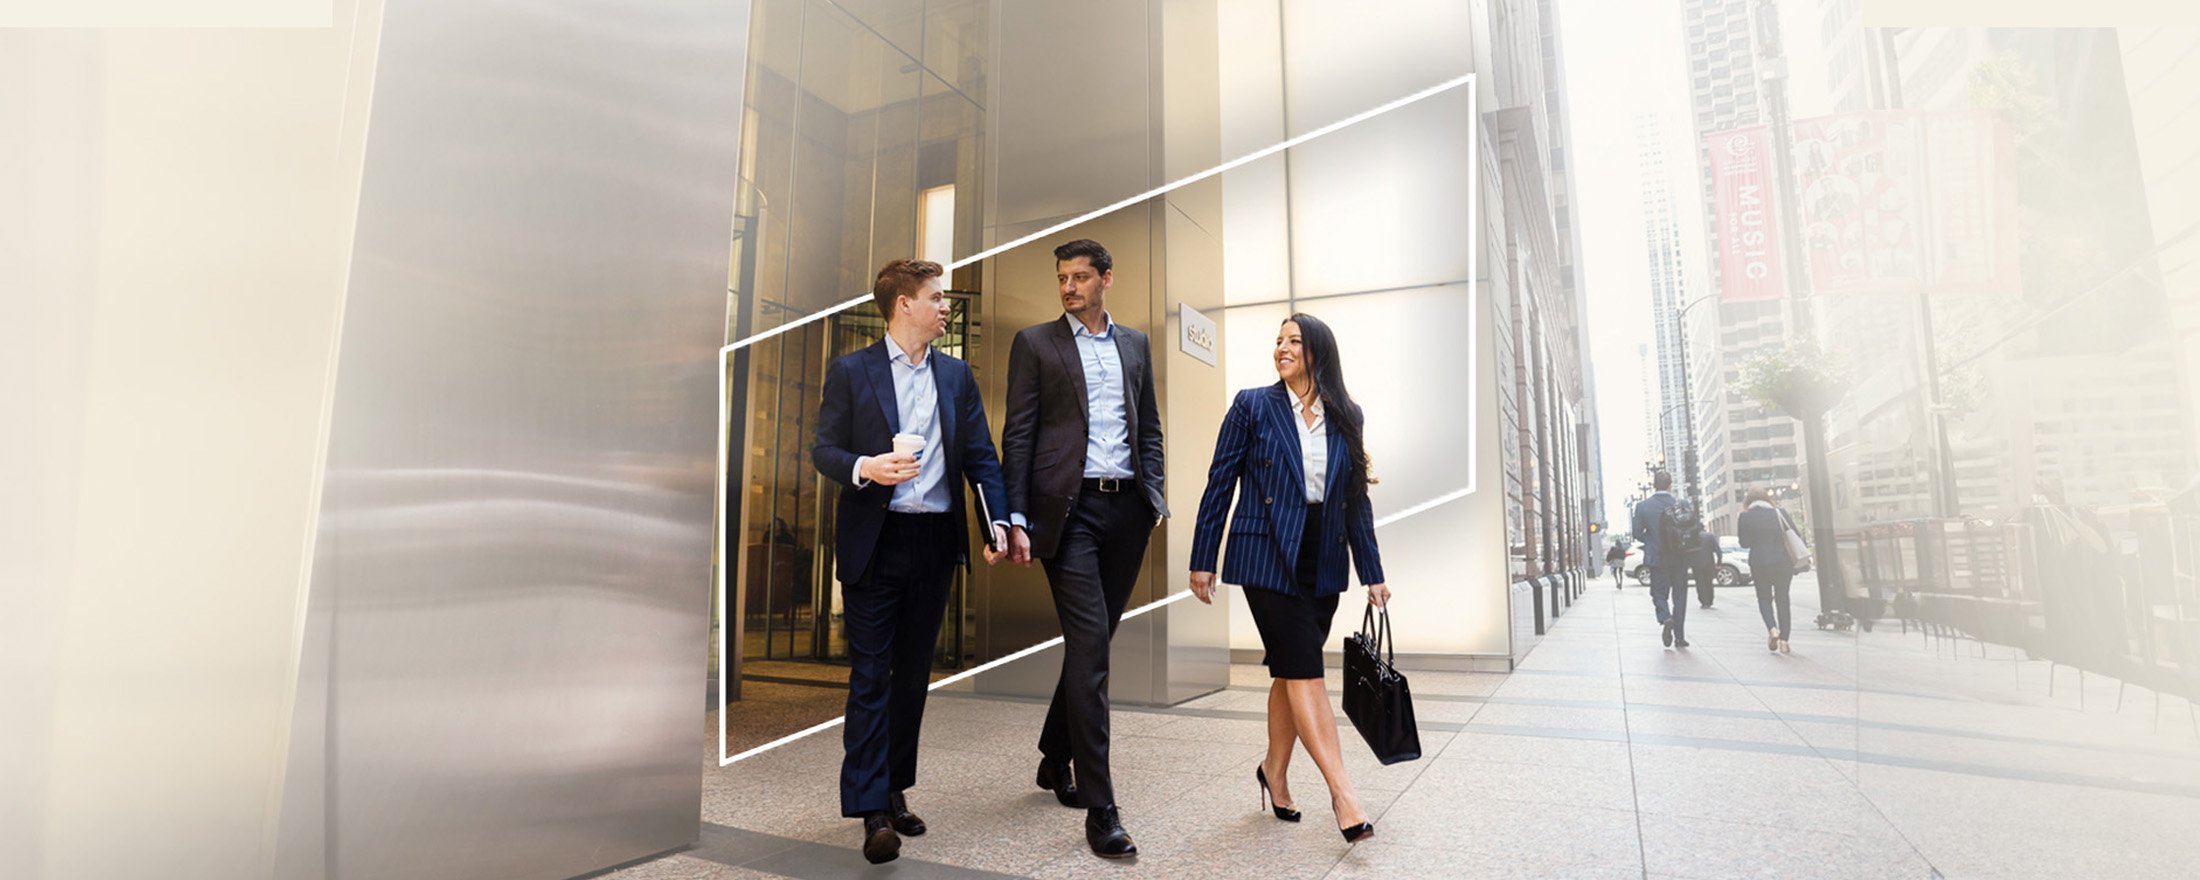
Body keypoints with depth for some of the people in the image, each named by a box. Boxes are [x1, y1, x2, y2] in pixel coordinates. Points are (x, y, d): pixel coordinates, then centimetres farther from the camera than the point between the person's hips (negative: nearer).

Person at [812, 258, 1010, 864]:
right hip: (874, 541, -4)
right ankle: (873, 812, 4)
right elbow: (823, 450, 0)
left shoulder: (957, 376, 10)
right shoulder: (850, 371, 0)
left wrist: (998, 520, -6)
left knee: (914, 672, 12)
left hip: (935, 541, 4)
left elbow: (980, 456, 7)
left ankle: (894, 789, 27)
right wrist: (864, 467, -21)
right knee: (870, 675, -1)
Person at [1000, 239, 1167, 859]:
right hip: (1069, 507, -4)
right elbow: (1018, 436, -1)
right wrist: (1017, 520, -9)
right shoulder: (1035, 343, 4)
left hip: (1126, 508, 5)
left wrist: (1155, 499, 6)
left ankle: (1055, 758, 34)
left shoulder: (1135, 344, 16)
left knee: (1093, 641, 13)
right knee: (1089, 643, -10)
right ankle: (1100, 808, -3)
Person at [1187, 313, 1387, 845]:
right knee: (1304, 670, -8)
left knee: (1290, 670, 12)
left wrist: (1372, 573, 8)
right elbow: (1219, 483, -1)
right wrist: (1202, 560, -4)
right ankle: (1343, 795, -3)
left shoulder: (1346, 417, 8)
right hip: (1268, 557, -4)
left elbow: (1356, 499, 11)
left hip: (1322, 562, 4)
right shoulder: (1253, 405, -1)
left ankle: (1275, 774, 30)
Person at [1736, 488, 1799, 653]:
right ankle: (1784, 640, 6)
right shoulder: (1780, 512, 2)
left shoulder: (1745, 517, -4)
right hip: (1784, 562, 2)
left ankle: (1772, 629, -12)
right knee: (1782, 599, 10)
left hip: (1760, 564, -2)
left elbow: (1744, 543, -2)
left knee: (1764, 598, 13)